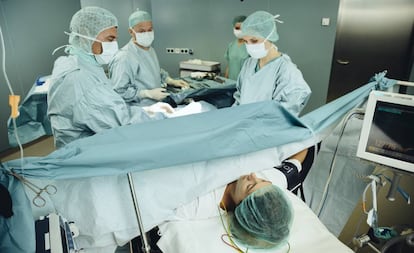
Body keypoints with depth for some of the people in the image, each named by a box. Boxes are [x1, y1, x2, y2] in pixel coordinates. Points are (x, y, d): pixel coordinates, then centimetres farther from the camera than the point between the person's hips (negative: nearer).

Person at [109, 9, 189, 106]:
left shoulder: (150, 49, 14)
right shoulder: (123, 58, -17)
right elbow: (119, 91, -19)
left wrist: (172, 81, 18)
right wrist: (149, 93, -19)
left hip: (159, 105, 9)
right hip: (141, 110, -9)